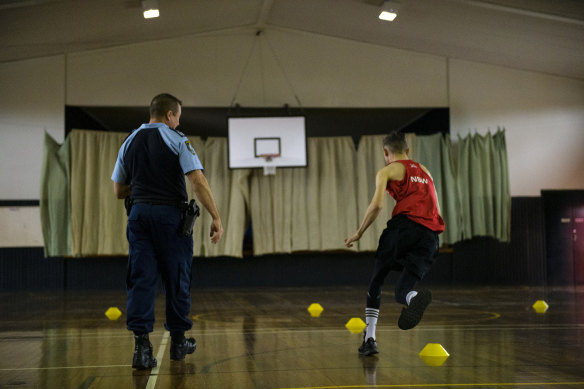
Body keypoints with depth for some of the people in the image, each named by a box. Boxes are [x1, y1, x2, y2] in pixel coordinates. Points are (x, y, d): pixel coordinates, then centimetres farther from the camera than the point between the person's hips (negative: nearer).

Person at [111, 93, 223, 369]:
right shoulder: (177, 140, -3)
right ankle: (178, 341, 22)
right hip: (170, 214, -3)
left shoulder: (129, 142, 12)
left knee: (141, 279, 1)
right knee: (176, 278, 10)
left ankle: (141, 346, -9)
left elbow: (118, 190, 15)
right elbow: (198, 181, -14)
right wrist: (216, 217, -14)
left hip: (139, 214, 4)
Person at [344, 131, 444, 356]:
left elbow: (377, 205, -3)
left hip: (405, 225, -4)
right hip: (430, 234, 4)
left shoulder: (387, 171, 12)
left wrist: (359, 233, 7)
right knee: (402, 290, -1)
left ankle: (369, 338, 6)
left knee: (376, 281, 13)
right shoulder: (424, 171, 31)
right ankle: (415, 298, -39)